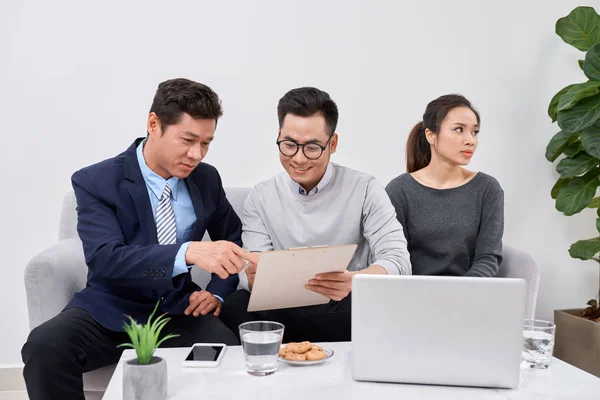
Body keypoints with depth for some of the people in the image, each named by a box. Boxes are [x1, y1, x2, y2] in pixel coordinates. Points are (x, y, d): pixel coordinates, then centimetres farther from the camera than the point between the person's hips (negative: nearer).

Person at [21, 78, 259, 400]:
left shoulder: (207, 178, 3)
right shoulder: (95, 181, -11)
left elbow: (234, 239, 17)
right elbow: (105, 259, -26)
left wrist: (217, 292, -3)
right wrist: (189, 252, -42)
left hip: (178, 311, 2)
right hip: (112, 312, -2)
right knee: (43, 346, -32)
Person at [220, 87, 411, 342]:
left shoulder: (365, 190, -1)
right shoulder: (260, 198, 7)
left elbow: (398, 261, -11)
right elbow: (251, 274, -2)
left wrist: (353, 281, -34)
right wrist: (254, 276, -29)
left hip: (350, 311, 0)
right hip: (282, 312, 1)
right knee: (235, 308, -30)